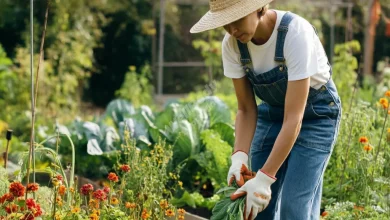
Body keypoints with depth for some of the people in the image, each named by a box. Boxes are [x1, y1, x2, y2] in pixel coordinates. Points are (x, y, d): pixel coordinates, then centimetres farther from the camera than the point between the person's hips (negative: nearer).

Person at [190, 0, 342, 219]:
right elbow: (246, 109, -7)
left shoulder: (295, 32, -33)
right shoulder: (232, 44, -16)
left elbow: (294, 117, -34)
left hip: (315, 114, -5)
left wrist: (265, 178, -37)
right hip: (271, 113, 5)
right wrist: (240, 157, -24)